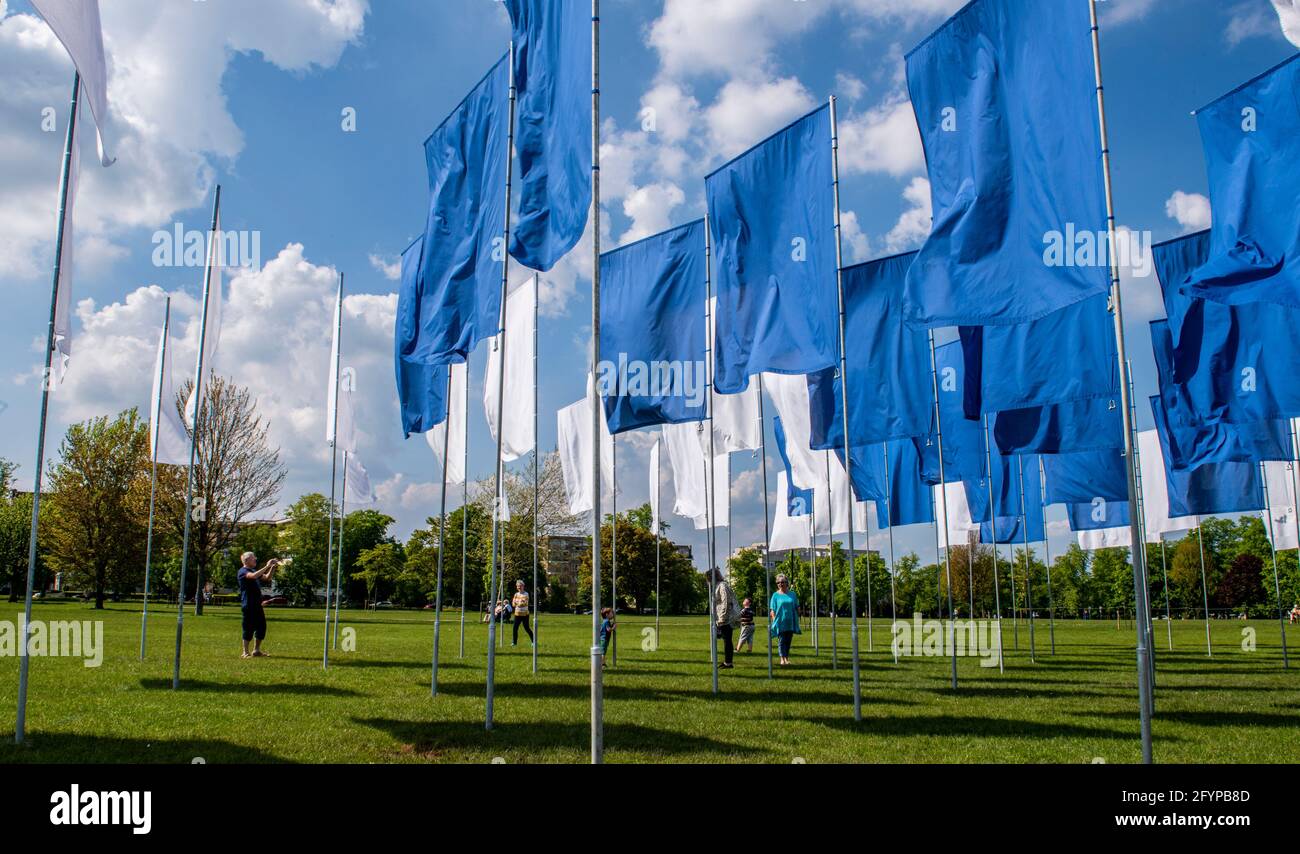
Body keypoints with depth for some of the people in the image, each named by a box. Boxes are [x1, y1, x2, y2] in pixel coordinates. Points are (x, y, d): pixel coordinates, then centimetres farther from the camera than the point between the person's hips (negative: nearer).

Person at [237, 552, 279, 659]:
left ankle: (256, 651, 18)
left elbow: (267, 578, 18)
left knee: (261, 626, 8)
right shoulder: (243, 571, -8)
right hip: (248, 605, -8)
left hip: (257, 604, 8)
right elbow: (253, 576, -28)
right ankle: (245, 652, 4)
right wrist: (267, 566, -26)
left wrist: (273, 567, 4)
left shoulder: (254, 570, 18)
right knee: (249, 627, -4)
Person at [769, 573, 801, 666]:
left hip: (790, 622, 3)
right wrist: (774, 620, -10)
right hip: (780, 623, -3)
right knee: (781, 640, -5)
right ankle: (782, 659, -4)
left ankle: (787, 658, 19)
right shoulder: (776, 595, 2)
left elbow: (797, 608, 13)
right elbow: (772, 610, -1)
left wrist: (797, 619, 6)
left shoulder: (792, 594, 9)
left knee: (788, 641, 8)